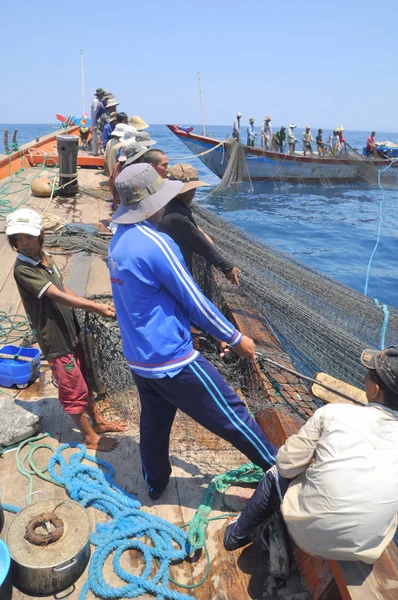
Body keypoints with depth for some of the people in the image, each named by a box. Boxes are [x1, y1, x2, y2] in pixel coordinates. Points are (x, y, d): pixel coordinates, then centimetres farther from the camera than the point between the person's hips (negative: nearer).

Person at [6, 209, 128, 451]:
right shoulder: (22, 269, -21)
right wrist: (96, 306, -29)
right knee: (74, 391, 6)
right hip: (55, 340, -8)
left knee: (84, 381, 22)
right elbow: (57, 295, -28)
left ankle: (99, 422, 40)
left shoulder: (46, 258, 4)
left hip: (70, 333, 8)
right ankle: (90, 437, 24)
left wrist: (93, 306, 5)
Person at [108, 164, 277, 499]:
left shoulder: (119, 241, 5)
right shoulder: (156, 244, -23)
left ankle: (155, 485, 43)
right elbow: (195, 302, -18)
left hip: (138, 358, 9)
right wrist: (236, 339, -4)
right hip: (171, 360, -9)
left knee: (154, 424, 25)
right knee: (232, 415, 5)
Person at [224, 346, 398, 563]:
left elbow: (287, 465, -5)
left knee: (276, 474, 24)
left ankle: (237, 536, 43)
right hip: (365, 550, 3)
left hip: (307, 533, -2)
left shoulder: (334, 413, -14)